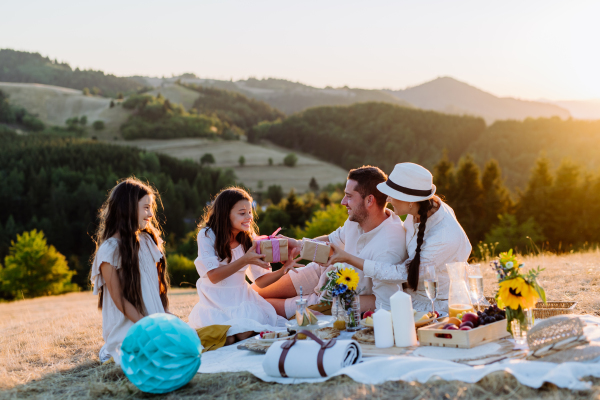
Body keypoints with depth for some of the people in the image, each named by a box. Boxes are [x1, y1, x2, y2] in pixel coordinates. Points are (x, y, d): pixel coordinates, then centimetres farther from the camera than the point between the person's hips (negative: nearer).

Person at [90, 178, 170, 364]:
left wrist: (166, 314, 1)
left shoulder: (148, 240, 10)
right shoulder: (110, 249, -11)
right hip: (126, 326, -7)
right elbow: (118, 298, -13)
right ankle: (113, 350, 7)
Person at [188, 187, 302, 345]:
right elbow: (213, 276, -18)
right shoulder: (207, 236, -9)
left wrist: (283, 270, -19)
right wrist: (244, 260, -28)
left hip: (243, 300, 2)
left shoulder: (250, 239, 3)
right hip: (215, 305, -2)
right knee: (227, 338, -27)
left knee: (244, 334, -27)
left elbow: (260, 281, 0)